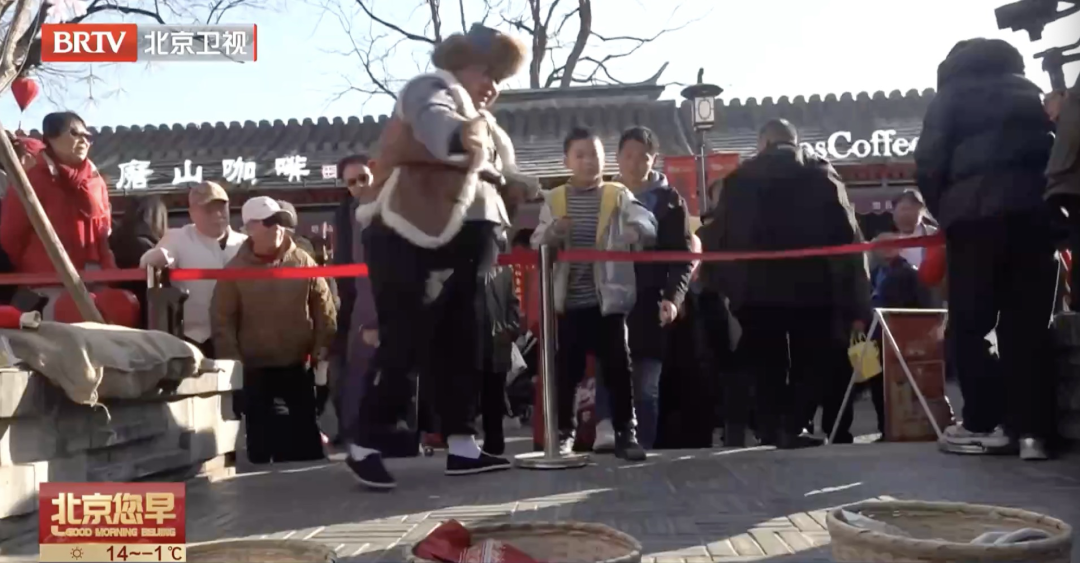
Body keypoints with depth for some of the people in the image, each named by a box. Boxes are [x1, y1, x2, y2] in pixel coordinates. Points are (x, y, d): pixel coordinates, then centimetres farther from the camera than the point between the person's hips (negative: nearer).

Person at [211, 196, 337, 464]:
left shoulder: (303, 262, 2)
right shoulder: (235, 270, 0)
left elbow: (324, 311, 3)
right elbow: (222, 320, -1)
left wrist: (322, 357, 0)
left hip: (299, 368, 1)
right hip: (255, 371, -1)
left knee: (305, 442, 8)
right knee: (262, 443, 6)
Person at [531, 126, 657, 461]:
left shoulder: (619, 196, 4)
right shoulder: (554, 200, 8)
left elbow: (648, 224, -10)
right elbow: (536, 246, 3)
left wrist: (634, 231, -33)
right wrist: (552, 232, -18)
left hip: (608, 297, -1)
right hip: (567, 299, 1)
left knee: (618, 366, 1)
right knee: (566, 368, 7)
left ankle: (625, 433, 9)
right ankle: (564, 431, 18)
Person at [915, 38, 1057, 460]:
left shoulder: (951, 94, 12)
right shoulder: (1028, 91, 24)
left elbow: (929, 163, -1)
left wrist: (943, 211, 8)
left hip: (976, 213, -4)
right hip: (1033, 210, 4)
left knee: (968, 324, 1)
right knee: (1028, 325, 3)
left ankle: (984, 424, -2)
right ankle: (1032, 429, -2)